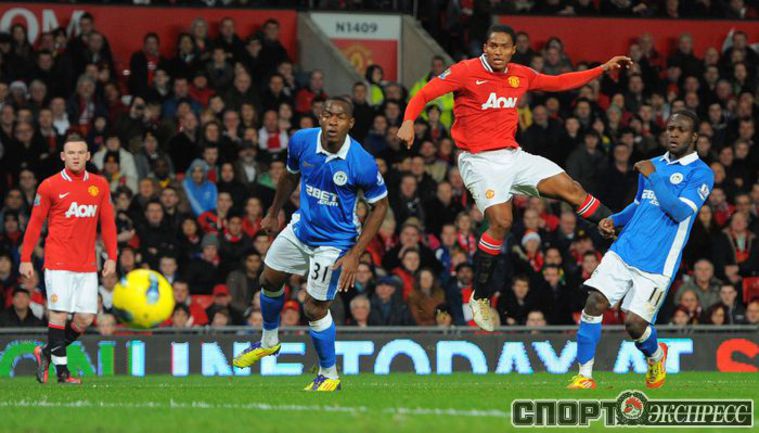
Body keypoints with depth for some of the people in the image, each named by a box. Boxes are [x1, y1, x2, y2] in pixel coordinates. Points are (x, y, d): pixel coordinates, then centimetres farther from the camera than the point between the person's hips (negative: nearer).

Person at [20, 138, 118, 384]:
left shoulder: (100, 185, 10)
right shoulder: (49, 186, 0)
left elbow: (107, 223, 13)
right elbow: (35, 223, 3)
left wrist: (111, 257, 7)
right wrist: (25, 259, -1)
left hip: (87, 265, 4)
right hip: (58, 262, -4)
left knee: (86, 318, -1)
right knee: (59, 314, -8)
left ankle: (46, 352, 19)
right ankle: (62, 371, -2)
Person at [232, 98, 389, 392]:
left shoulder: (362, 163, -28)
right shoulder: (302, 141, -14)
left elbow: (380, 205, -14)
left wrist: (355, 255, -18)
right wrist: (274, 213, 18)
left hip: (334, 243, -6)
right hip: (301, 227, 6)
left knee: (314, 310, -3)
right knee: (270, 280, 21)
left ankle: (329, 376, 19)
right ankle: (269, 342, 49)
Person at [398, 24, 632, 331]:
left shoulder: (521, 75, 7)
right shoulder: (465, 72, -10)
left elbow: (558, 83, 21)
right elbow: (424, 94, -12)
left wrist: (603, 69, 17)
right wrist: (408, 122, -31)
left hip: (513, 155, 6)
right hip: (480, 161, -6)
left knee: (570, 188, -2)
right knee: (501, 222, -21)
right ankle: (480, 298, -7)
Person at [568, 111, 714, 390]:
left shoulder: (701, 173, -5)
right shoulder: (653, 164, 16)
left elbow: (680, 211, -18)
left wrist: (653, 176, -18)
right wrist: (614, 221, 11)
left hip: (657, 263, -5)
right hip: (624, 250, 5)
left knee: (634, 324, -9)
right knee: (595, 303, -13)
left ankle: (656, 356, 26)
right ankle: (585, 376, -5)